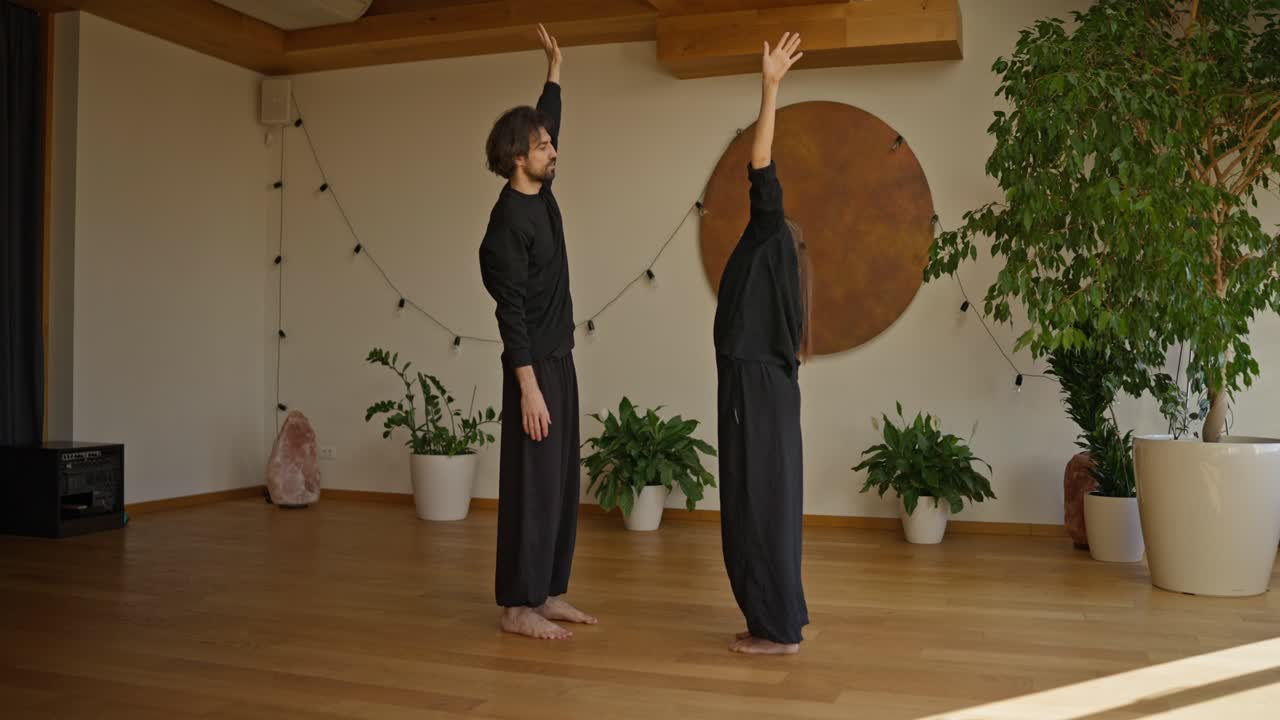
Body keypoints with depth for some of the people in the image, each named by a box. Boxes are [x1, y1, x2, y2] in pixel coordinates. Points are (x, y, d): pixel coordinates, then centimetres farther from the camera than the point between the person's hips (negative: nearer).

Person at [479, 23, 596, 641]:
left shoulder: (541, 194, 9)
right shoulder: (509, 221, -17)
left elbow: (545, 120, 26)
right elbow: (511, 309, -20)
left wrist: (554, 67, 27)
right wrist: (528, 386, -23)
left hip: (559, 359, 9)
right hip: (534, 366, -9)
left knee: (561, 481, 12)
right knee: (532, 484, -5)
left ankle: (548, 593, 21)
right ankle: (516, 606, 5)